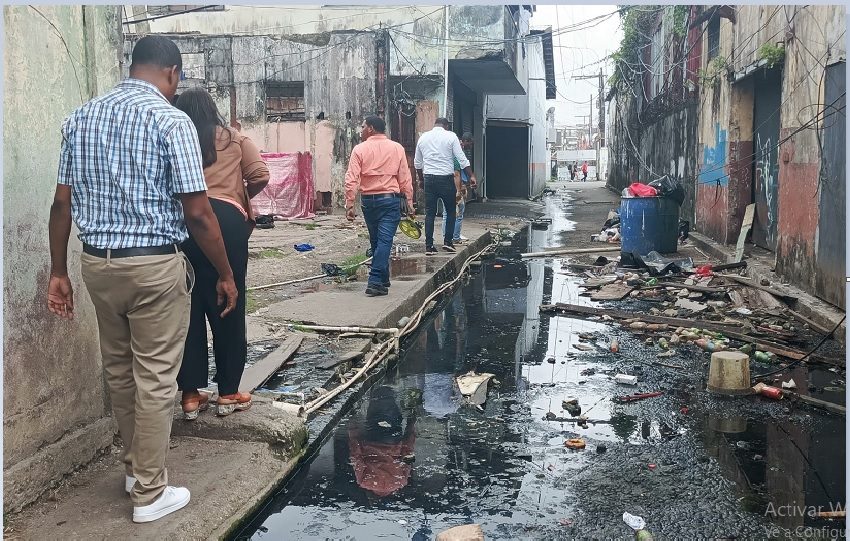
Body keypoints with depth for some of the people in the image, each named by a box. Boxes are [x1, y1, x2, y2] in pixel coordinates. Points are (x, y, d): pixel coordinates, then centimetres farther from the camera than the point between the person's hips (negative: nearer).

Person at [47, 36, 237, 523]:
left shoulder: (80, 118, 7)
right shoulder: (171, 120, -11)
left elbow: (63, 203, 7)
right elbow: (197, 212, -14)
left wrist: (59, 272, 13)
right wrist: (226, 274, -4)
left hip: (97, 263, 6)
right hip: (155, 265, -6)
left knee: (119, 372, 20)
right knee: (155, 379, 5)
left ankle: (136, 467, 37)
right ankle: (150, 493, 16)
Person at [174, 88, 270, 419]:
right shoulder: (234, 139, 14)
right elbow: (260, 177, 3)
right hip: (226, 220, -1)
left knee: (189, 307, 9)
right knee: (229, 307, 6)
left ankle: (190, 394, 14)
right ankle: (228, 393, 14)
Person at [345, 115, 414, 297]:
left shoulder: (360, 149, -1)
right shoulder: (397, 148, 3)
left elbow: (351, 180, -8)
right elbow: (405, 179, 2)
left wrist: (349, 204, -7)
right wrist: (409, 202, 7)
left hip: (368, 200, 1)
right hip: (390, 200, -1)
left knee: (375, 241, 14)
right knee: (385, 240, -5)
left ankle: (382, 281, 24)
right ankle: (375, 282, -15)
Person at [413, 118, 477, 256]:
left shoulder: (423, 137, 10)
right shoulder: (451, 136, -2)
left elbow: (417, 163, 17)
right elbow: (462, 159, -6)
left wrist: (421, 179, 28)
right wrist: (471, 176, -2)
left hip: (429, 178, 3)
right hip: (446, 178, -3)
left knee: (429, 213, 5)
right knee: (451, 211, 12)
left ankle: (429, 246, 4)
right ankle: (448, 241, 8)